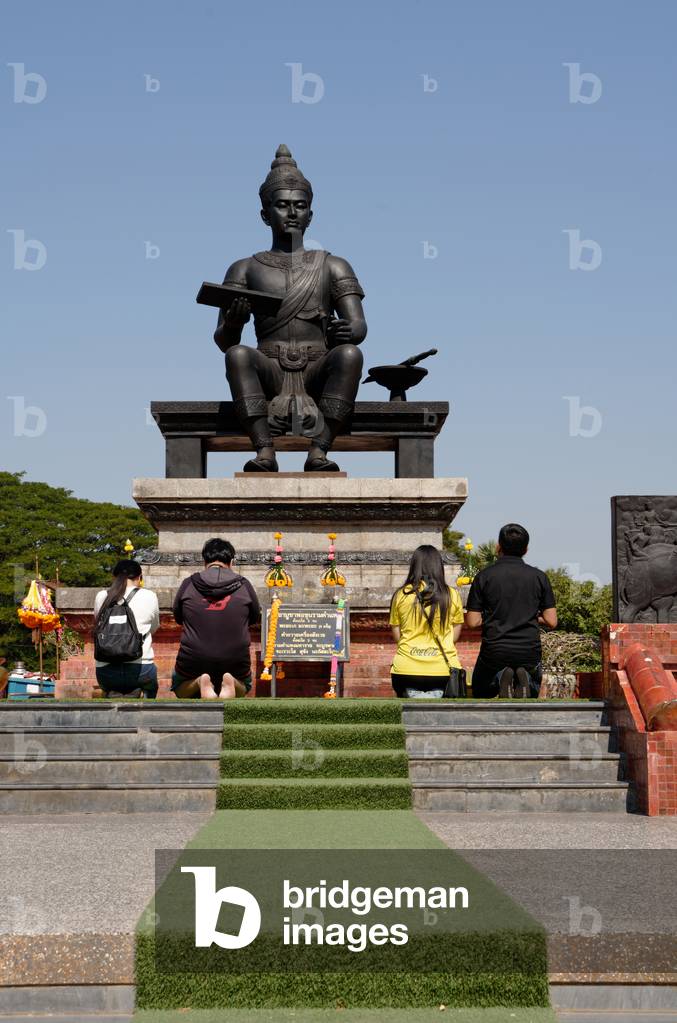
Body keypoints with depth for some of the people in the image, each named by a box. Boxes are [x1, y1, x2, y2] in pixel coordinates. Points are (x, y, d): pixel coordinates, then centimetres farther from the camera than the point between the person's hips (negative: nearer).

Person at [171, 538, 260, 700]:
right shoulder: (244, 585, -1)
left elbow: (178, 617, 15)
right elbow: (255, 618, 15)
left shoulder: (188, 584, -1)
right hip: (235, 660, 0)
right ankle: (231, 683, -5)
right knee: (244, 686, 34)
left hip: (193, 660, 0)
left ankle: (199, 683, -7)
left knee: (179, 690, 31)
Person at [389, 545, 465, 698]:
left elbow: (396, 635, 8)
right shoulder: (452, 596, 1)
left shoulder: (400, 595, 1)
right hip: (442, 668, 0)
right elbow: (455, 635, 8)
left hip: (406, 668, 0)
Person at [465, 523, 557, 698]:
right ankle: (524, 679, -12)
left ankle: (500, 678, -12)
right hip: (530, 651, 1)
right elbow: (552, 622, 0)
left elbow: (472, 622, -4)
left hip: (494, 651, -1)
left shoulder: (484, 576, -2)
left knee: (481, 693, 22)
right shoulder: (539, 577, 2)